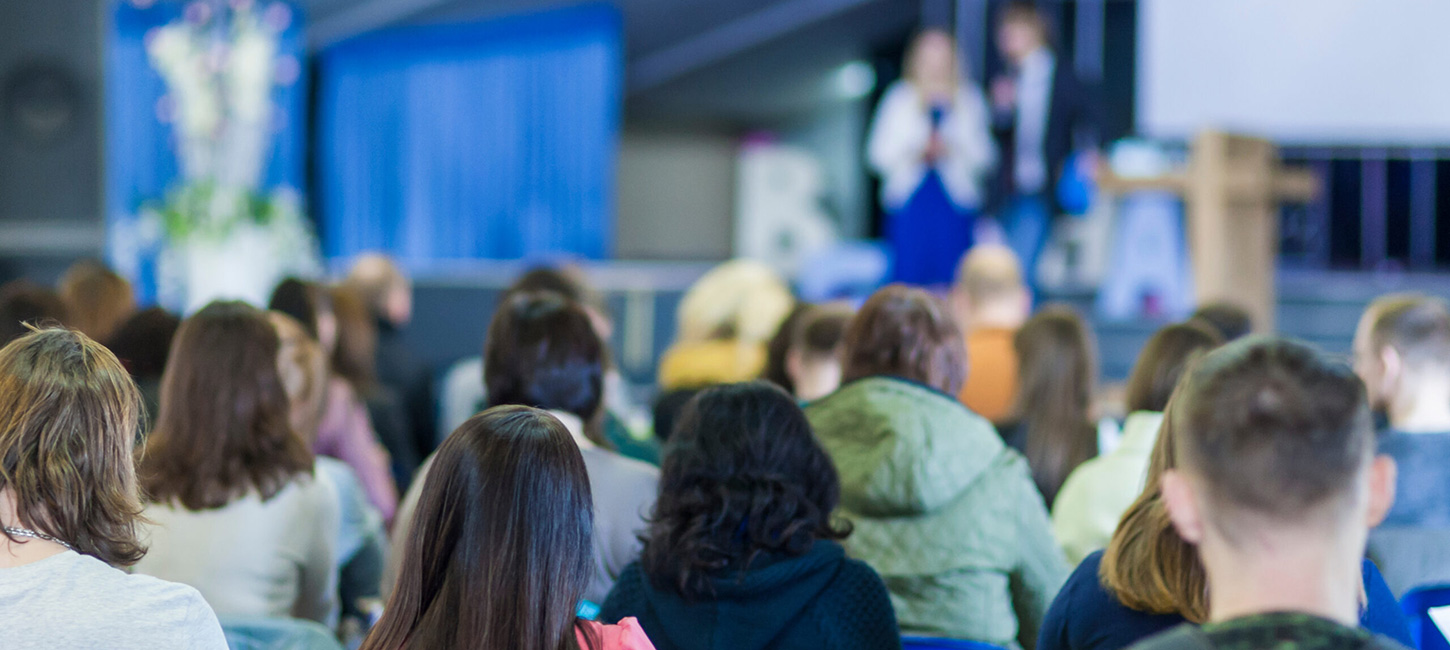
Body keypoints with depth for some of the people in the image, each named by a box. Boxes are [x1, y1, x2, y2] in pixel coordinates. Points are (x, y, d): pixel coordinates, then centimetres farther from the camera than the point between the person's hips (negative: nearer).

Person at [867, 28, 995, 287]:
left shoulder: (970, 99, 12)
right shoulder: (899, 98, 11)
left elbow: (984, 154, 8)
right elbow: (878, 153, 7)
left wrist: (952, 150, -11)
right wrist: (913, 152, -11)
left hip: (957, 201, 0)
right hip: (909, 201, 0)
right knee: (909, 269, -7)